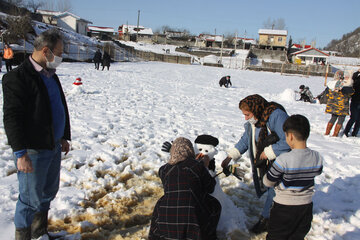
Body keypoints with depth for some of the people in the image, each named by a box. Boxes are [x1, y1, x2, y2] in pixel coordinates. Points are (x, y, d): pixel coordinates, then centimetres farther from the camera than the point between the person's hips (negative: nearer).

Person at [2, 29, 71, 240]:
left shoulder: (51, 75, 11)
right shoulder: (18, 77, -16)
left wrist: (64, 137, 19)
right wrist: (21, 153, -21)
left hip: (54, 147, 9)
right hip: (33, 151, -8)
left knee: (48, 193, 20)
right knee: (31, 198, 4)